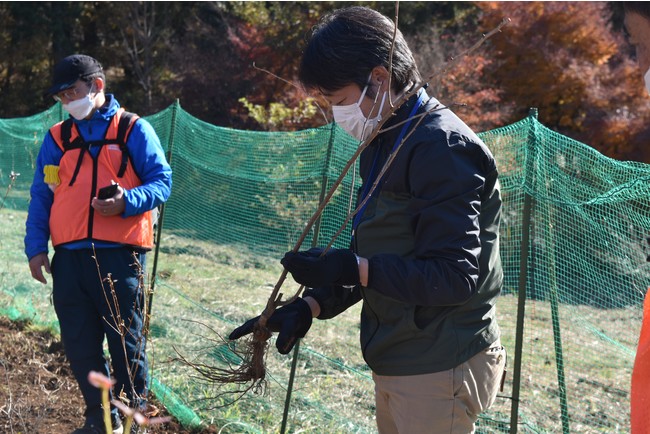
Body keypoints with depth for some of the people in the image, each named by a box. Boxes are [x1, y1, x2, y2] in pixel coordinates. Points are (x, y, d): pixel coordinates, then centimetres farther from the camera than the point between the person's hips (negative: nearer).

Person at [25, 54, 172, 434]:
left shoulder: (134, 130, 3)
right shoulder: (56, 138, 14)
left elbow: (162, 181, -1)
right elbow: (40, 197, 15)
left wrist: (127, 202, -19)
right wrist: (36, 248, 6)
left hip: (120, 255, -4)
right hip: (69, 257, 4)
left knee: (127, 340, 3)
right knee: (79, 344, 6)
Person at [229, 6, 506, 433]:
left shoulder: (441, 146, -19)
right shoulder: (384, 143, 12)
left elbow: (456, 277, -24)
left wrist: (352, 269, -25)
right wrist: (311, 305, 5)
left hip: (441, 371, -9)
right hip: (396, 363, 9)